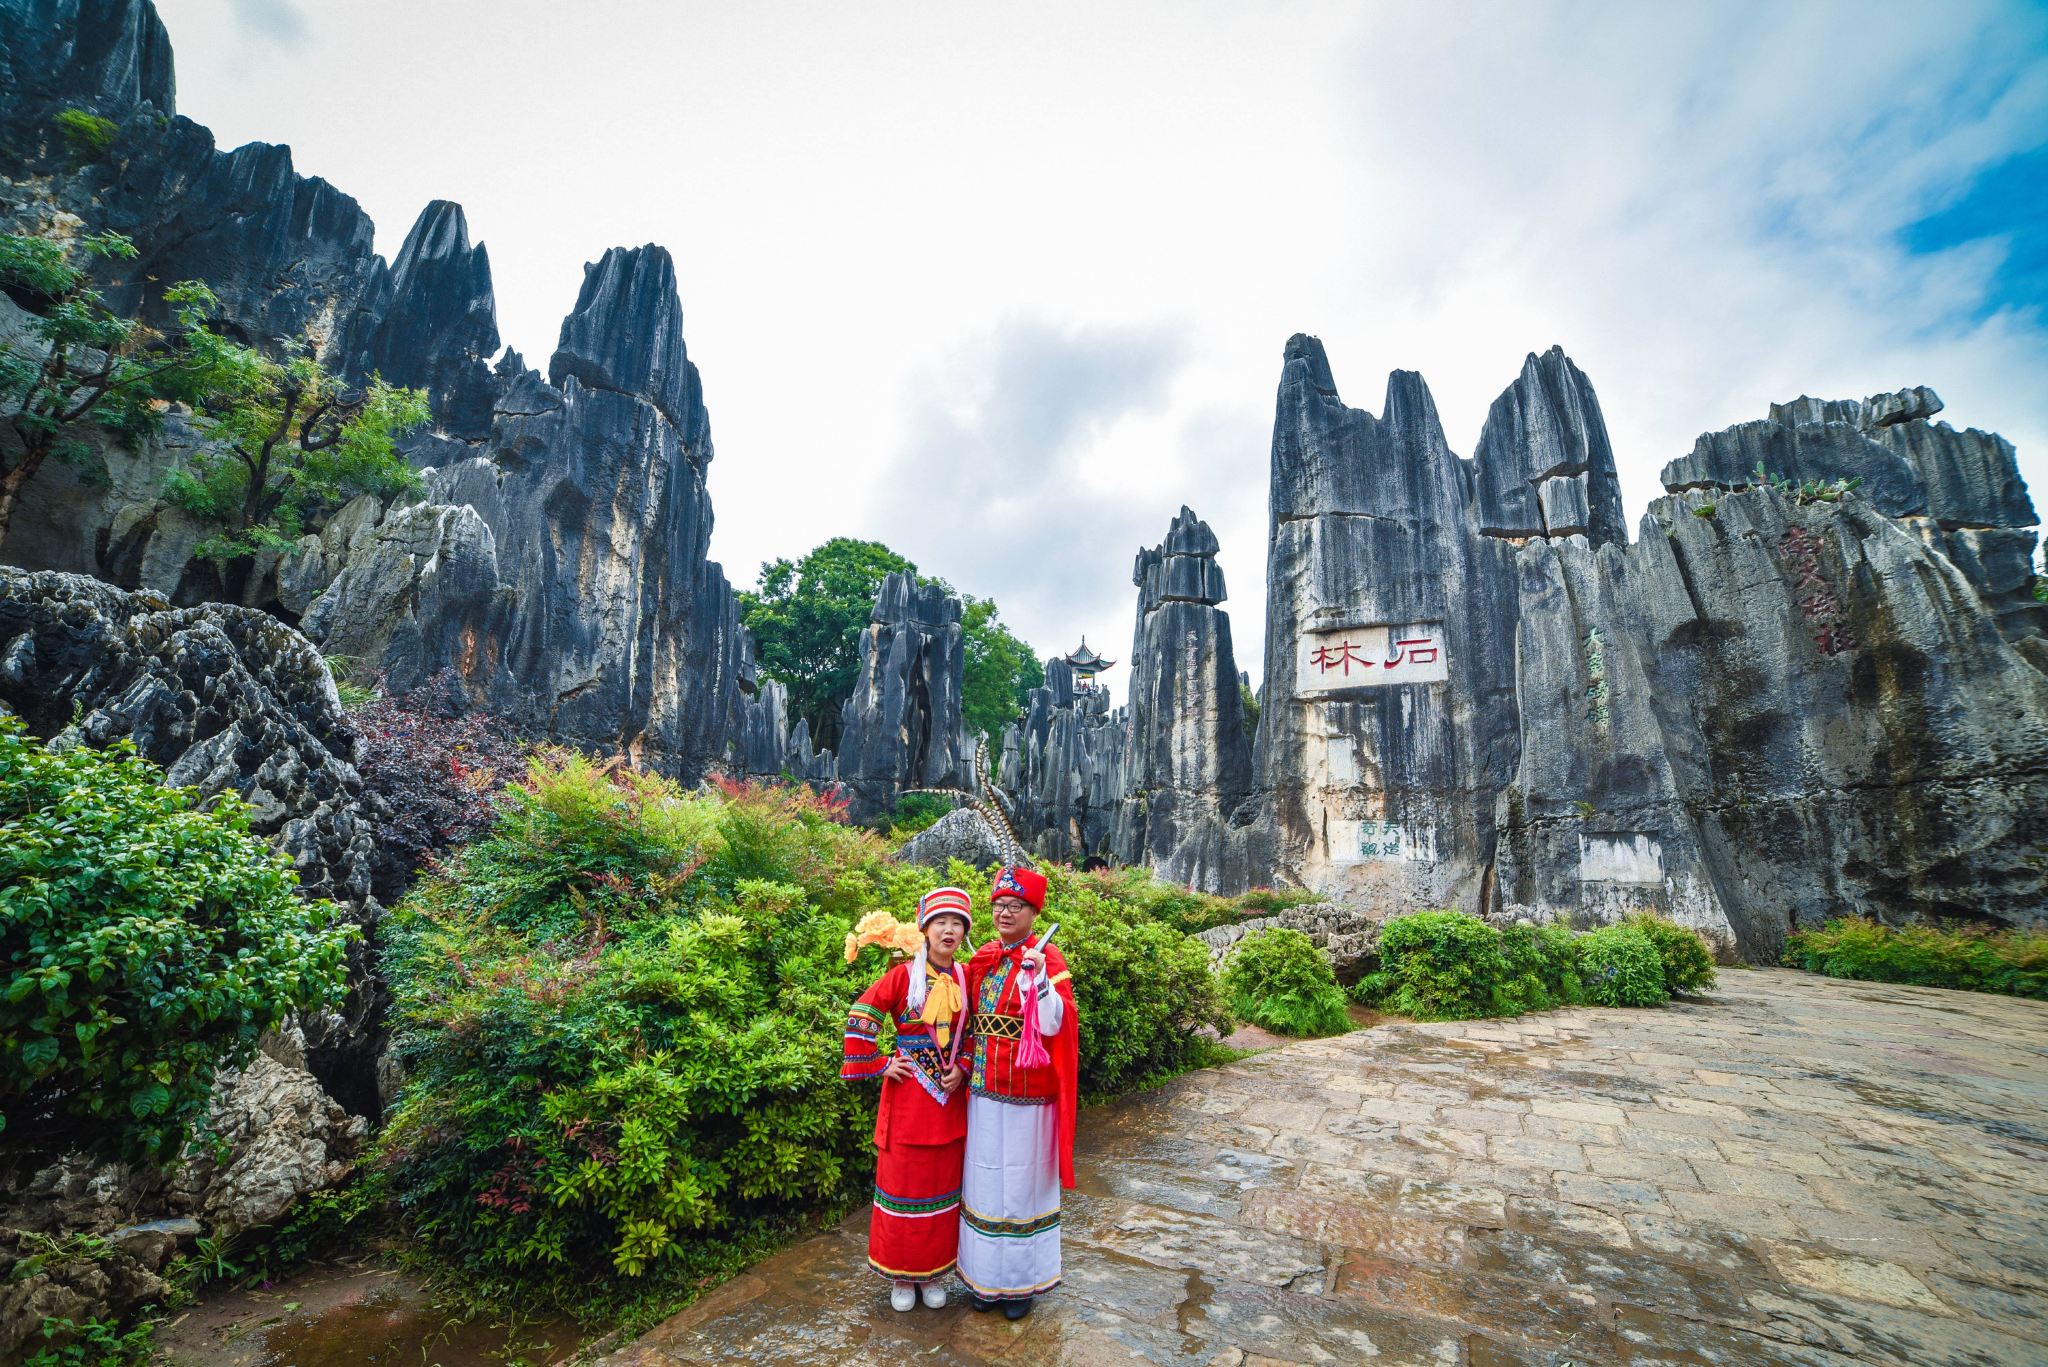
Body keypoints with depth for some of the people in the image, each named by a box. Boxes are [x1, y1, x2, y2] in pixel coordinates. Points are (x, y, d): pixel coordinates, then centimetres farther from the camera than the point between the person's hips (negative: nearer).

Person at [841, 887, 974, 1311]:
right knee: (903, 1184, 9)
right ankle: (901, 1274, 29)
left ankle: (934, 1271, 33)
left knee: (943, 1185, 14)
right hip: (907, 1096, -3)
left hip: (950, 1098, 4)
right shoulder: (903, 975, -12)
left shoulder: (966, 979, 0)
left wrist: (962, 1069, -3)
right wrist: (879, 1065, -10)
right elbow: (860, 1017, -11)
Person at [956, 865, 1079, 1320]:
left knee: (1023, 1183, 9)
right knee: (984, 1181, 15)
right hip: (984, 1091, 5)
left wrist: (1039, 978, -34)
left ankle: (1022, 1281, 30)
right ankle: (986, 1277, 34)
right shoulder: (983, 957, 5)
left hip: (1027, 1095, -5)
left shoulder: (1047, 958, -12)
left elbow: (1054, 1026, -22)